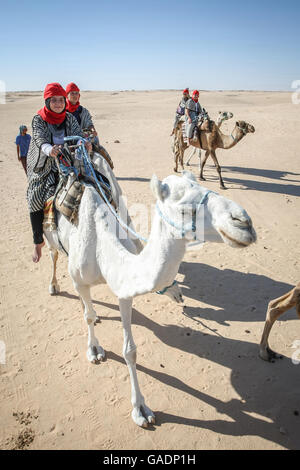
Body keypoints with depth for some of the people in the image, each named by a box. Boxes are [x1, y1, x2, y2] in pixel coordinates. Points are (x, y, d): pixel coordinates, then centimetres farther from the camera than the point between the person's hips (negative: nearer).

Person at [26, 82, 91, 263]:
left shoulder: (70, 118, 6)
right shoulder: (38, 119, -2)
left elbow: (78, 134, -8)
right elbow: (39, 139, -19)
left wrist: (85, 143, -33)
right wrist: (49, 149, -42)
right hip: (43, 167, -2)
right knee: (36, 199, -9)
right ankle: (38, 241, 8)